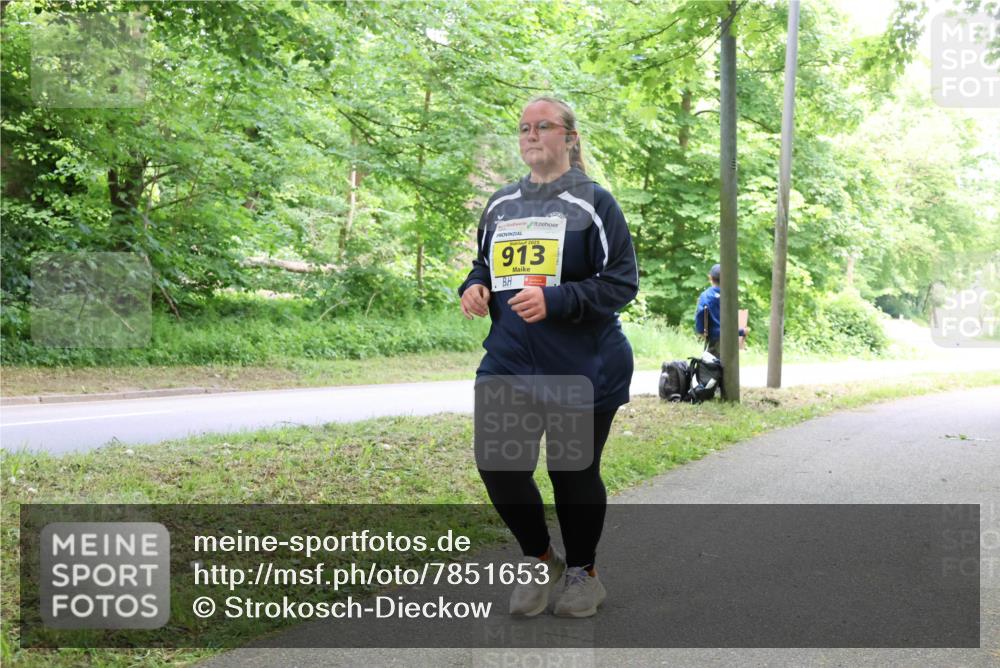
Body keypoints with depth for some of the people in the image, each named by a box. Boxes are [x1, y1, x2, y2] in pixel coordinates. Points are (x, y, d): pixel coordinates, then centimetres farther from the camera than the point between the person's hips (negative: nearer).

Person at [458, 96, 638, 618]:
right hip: (510, 363, 5)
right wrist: (474, 287, -1)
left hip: (583, 369, -4)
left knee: (574, 473, 6)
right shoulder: (500, 205, 11)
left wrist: (554, 300, -23)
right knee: (497, 463, -3)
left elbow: (622, 283, -11)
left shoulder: (592, 203, -6)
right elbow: (485, 265, 23)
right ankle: (540, 561, 23)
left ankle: (583, 573, 31)